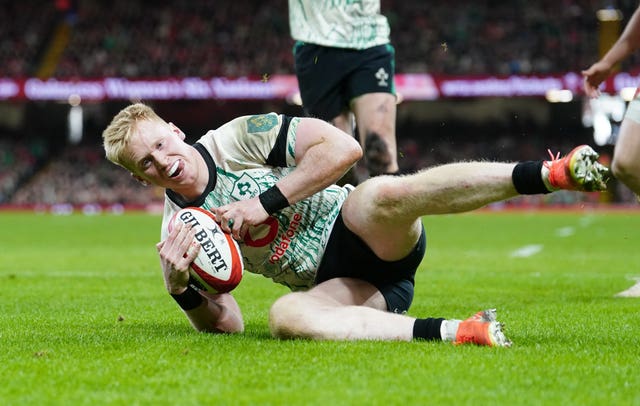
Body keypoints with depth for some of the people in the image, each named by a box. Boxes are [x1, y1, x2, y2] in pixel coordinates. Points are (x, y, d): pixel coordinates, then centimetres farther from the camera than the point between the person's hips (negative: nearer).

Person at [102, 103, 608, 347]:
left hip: (355, 228, -2)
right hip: (335, 284, 3)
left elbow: (343, 147, -9)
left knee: (384, 193, -38)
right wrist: (180, 287, -13)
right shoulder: (177, 234, 8)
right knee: (285, 315, -34)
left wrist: (267, 201, -13)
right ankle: (458, 332, -47)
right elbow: (225, 324, 7)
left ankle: (549, 173, -47)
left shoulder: (236, 138, -2)